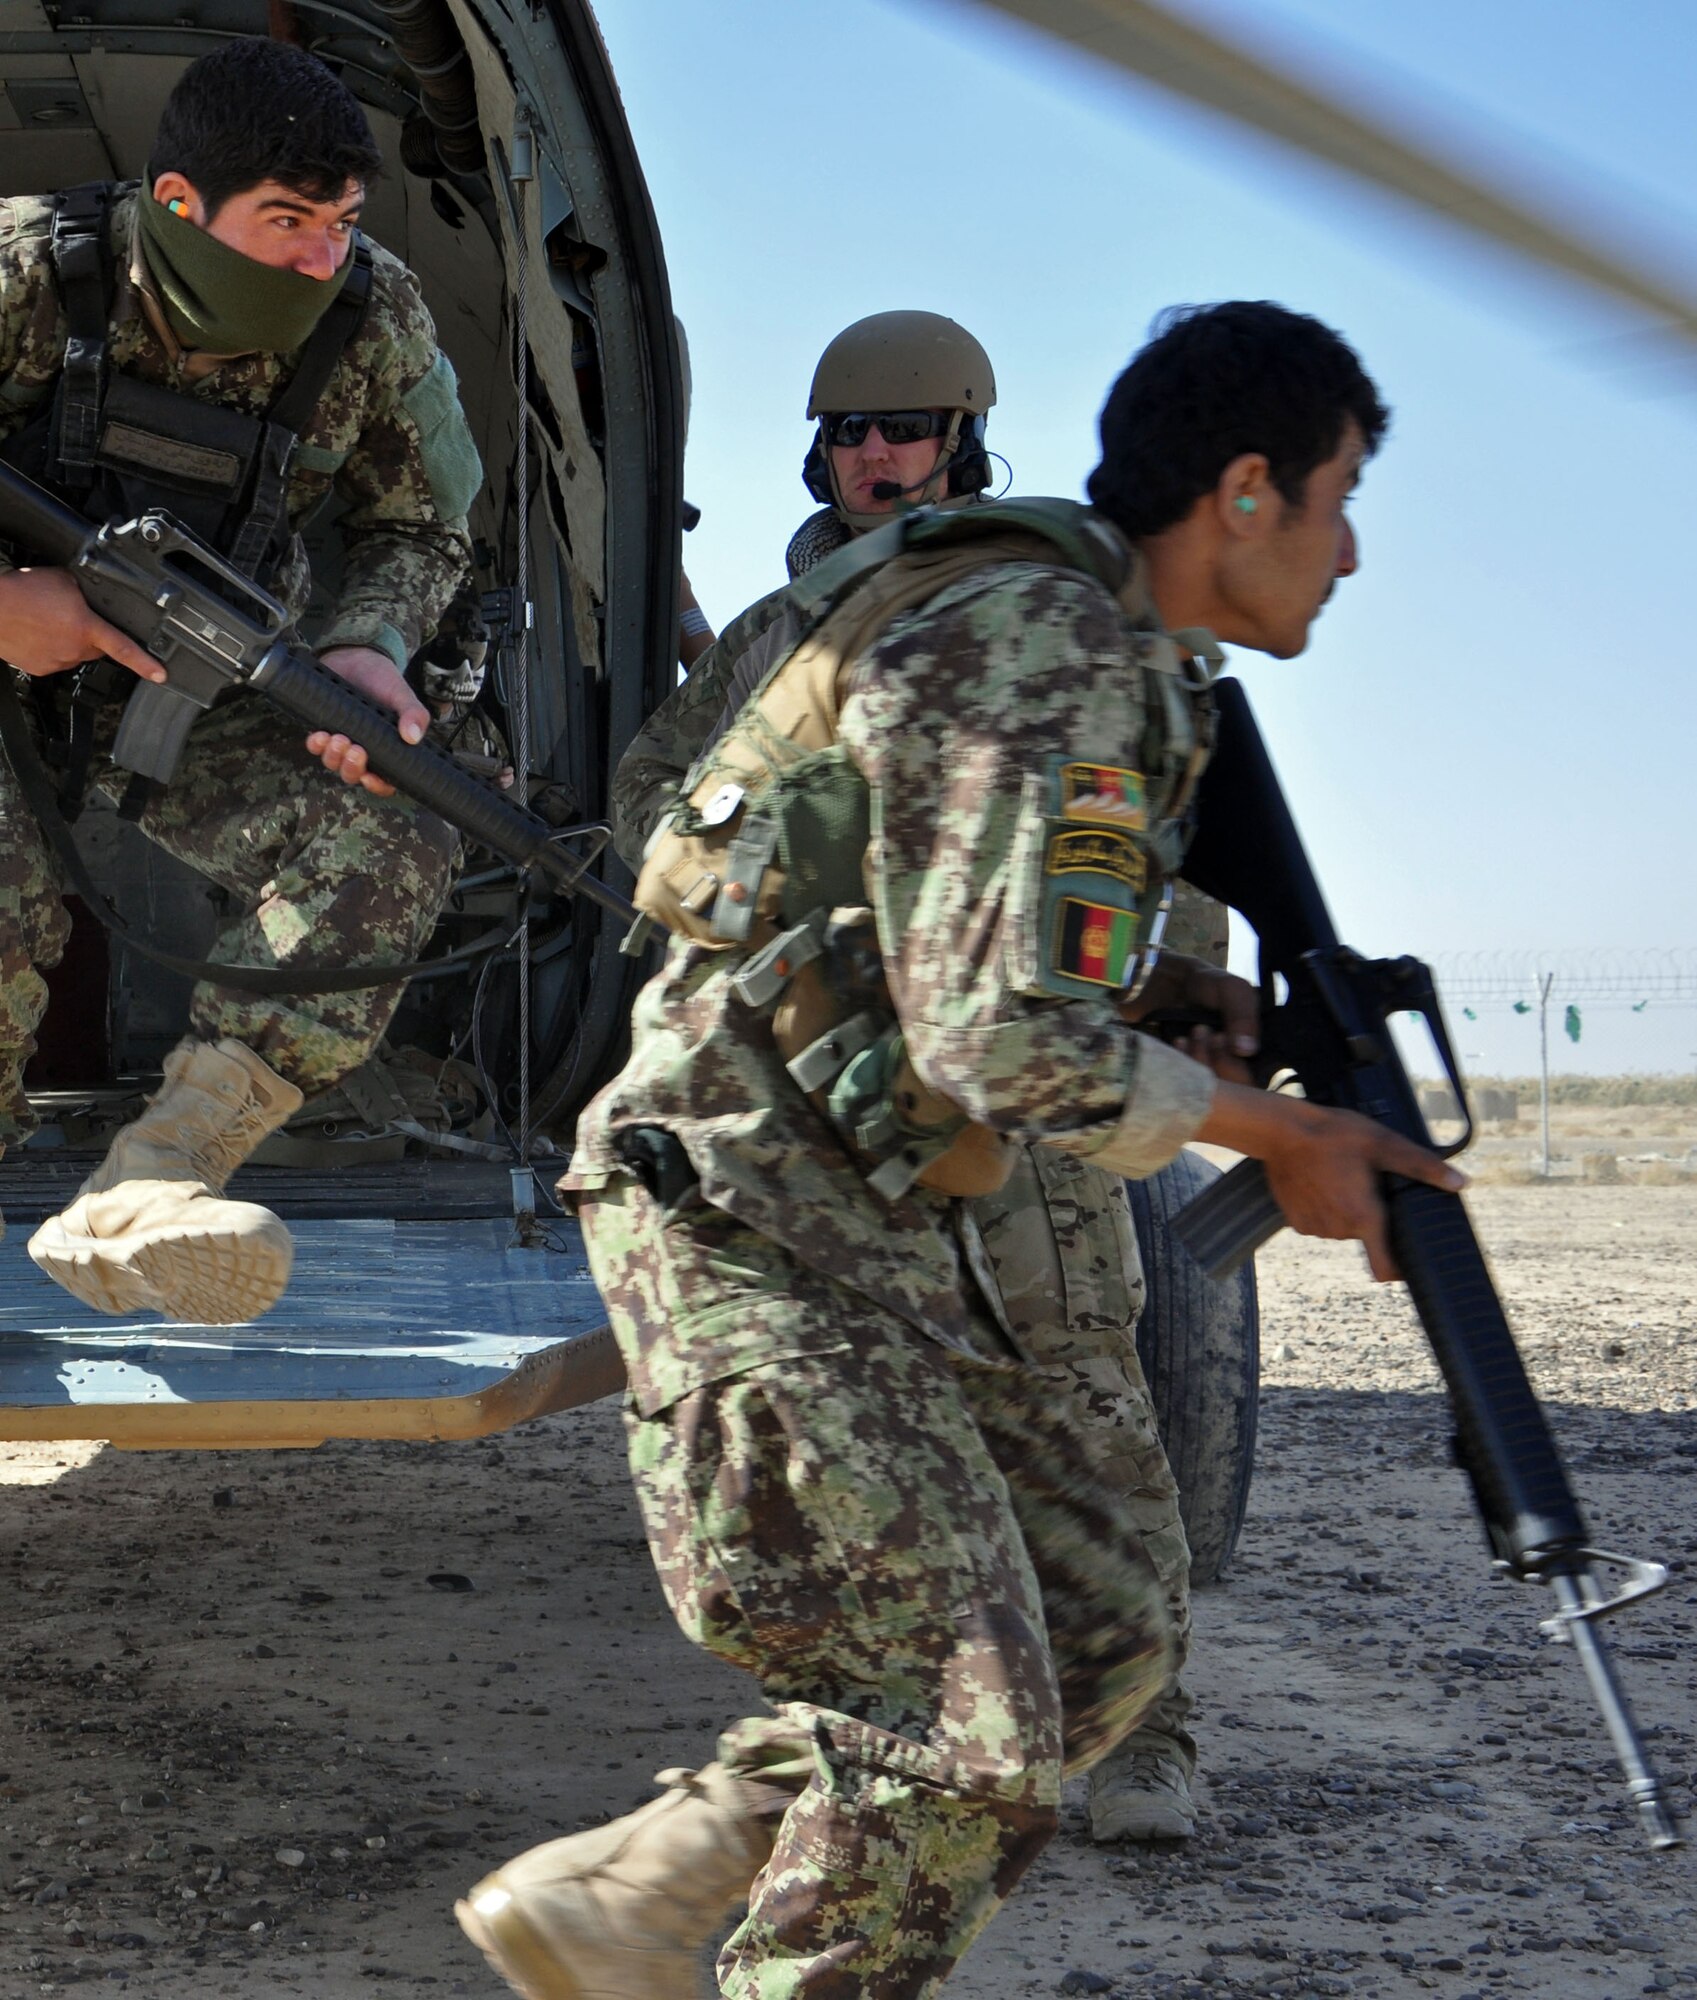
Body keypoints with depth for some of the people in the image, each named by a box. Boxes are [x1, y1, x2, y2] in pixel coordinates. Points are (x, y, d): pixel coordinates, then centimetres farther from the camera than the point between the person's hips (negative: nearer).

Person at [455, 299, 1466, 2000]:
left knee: (1101, 1646, 9)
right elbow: (1004, 1045, -24)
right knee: (966, 1731, -11)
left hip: (873, 1233, 10)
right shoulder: (1042, 660, -18)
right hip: (746, 1218, -10)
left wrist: (1158, 992, 8)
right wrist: (1277, 1138, -10)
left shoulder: (1101, 649, 15)